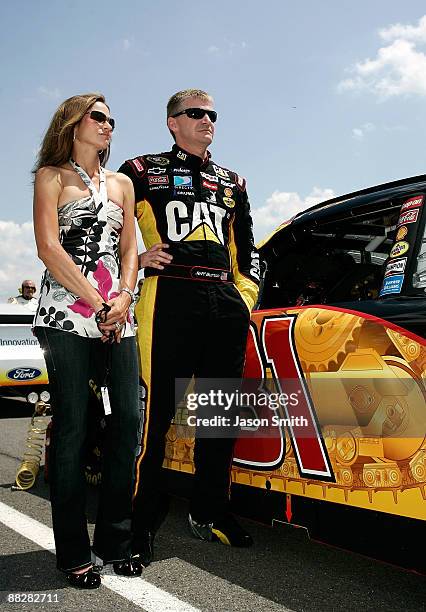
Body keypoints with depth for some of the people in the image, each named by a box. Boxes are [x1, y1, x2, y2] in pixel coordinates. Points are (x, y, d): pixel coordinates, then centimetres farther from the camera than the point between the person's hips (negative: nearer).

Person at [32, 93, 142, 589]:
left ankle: (115, 541, 11)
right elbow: (48, 247, -4)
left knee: (128, 421, -2)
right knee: (72, 426, -5)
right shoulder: (52, 176, 8)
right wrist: (97, 304, -10)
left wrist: (124, 298, -3)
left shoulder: (122, 184, 23)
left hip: (117, 315, 5)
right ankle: (73, 553, 5)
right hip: (67, 312, -5)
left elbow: (129, 248, 16)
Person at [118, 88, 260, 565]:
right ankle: (141, 521, 5)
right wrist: (136, 258, -3)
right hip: (168, 299, -5)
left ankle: (209, 512, 24)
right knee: (154, 412, -7)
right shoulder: (143, 171, 10)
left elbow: (245, 248, 27)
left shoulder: (232, 183, 24)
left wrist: (245, 296, 15)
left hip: (226, 305, 6)